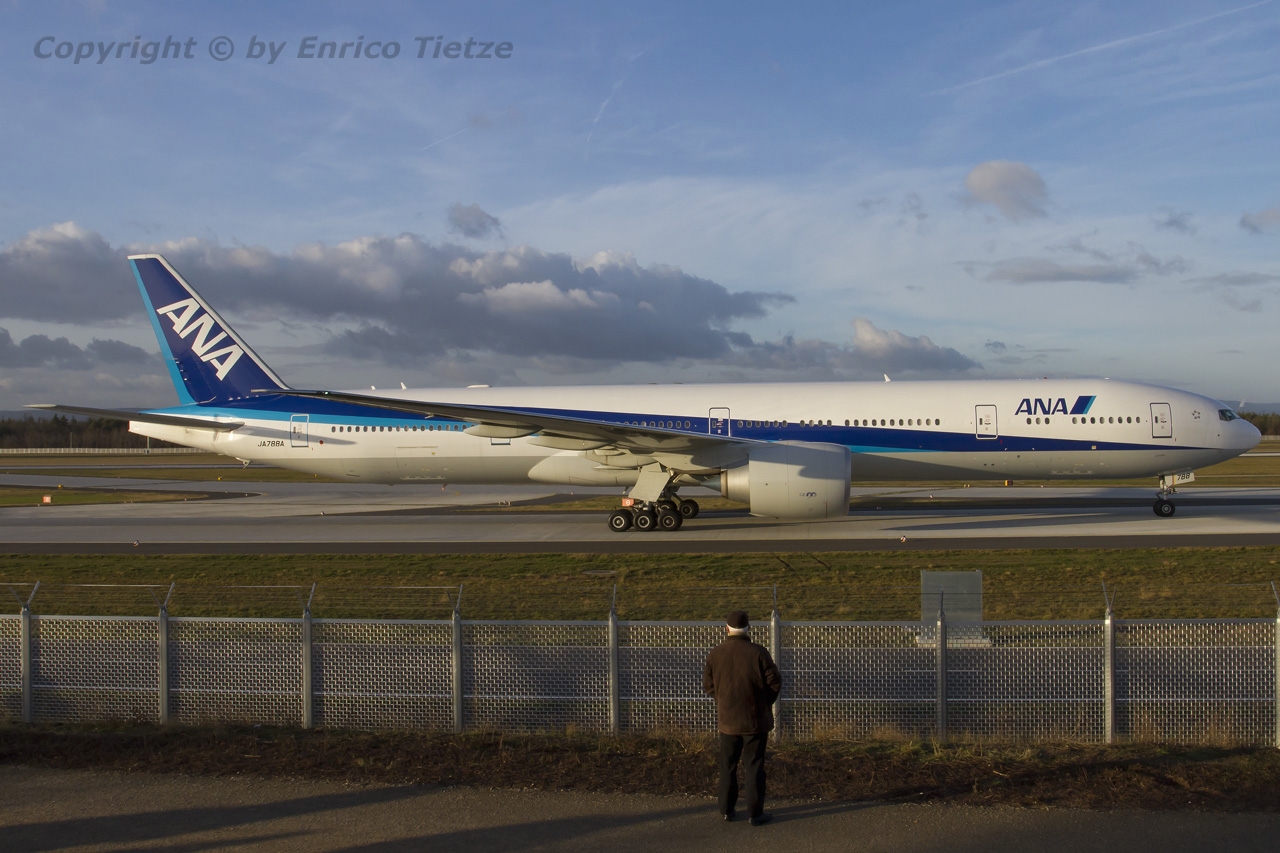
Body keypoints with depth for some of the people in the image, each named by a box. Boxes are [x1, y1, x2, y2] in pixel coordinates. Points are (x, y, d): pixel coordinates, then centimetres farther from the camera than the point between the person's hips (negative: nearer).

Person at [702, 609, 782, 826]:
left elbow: (708, 684, 4)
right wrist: (765, 702, 9)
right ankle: (756, 813, 9)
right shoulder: (758, 652, -15)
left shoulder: (715, 654, -6)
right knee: (755, 766, 6)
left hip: (727, 719, 3)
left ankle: (726, 809, 22)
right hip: (755, 719, -3)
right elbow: (775, 682, -9)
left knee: (728, 766, 15)